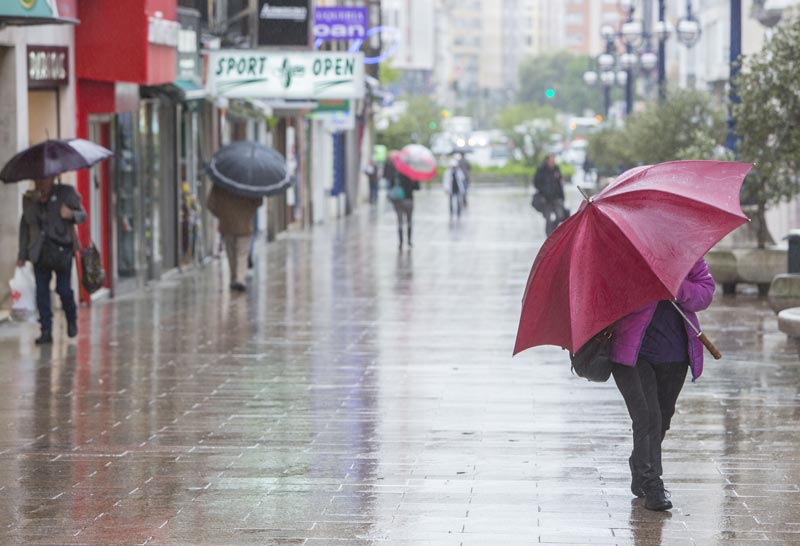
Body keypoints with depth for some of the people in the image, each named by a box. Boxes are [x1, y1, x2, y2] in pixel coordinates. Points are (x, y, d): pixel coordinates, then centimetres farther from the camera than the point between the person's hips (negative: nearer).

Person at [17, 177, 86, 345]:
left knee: (64, 290, -5)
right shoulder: (29, 199, 9)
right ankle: (46, 332, 2)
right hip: (40, 253, 3)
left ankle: (72, 321, 24)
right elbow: (24, 228, 15)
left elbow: (82, 215, 4)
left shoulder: (66, 193, 0)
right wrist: (22, 255, 14)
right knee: (41, 291, -3)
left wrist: (71, 215, -20)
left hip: (61, 250, -3)